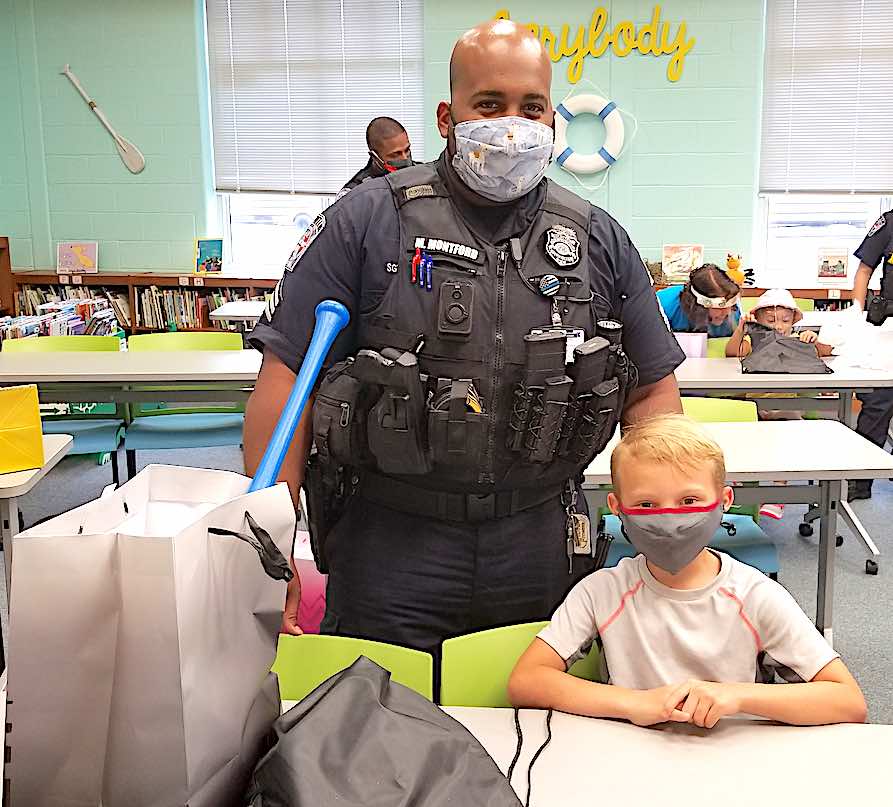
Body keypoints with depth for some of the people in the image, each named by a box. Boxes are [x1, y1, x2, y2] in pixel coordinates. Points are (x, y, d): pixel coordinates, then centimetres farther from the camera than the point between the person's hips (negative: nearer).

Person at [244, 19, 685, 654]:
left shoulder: (599, 239, 6)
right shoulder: (366, 222, -4)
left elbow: (653, 390, 10)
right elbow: (286, 379, -7)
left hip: (543, 553, 3)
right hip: (389, 549, -2)